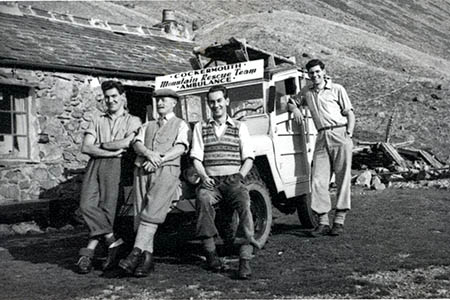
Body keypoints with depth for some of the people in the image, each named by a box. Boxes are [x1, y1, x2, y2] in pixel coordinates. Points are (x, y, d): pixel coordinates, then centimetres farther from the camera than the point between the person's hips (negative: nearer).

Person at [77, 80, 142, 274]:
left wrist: (101, 145, 4)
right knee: (87, 205, -16)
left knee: (107, 208, -13)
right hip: (95, 164, 3)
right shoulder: (97, 120, 24)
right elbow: (85, 147, 10)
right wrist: (112, 152, -3)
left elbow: (128, 142, -4)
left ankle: (88, 253, -7)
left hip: (116, 166, -3)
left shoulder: (133, 121, 17)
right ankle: (112, 241, -9)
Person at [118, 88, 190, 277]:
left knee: (151, 213, -20)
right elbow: (137, 144, 10)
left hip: (166, 170, -4)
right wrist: (148, 153, -12)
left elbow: (181, 148, -1)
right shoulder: (147, 126, 29)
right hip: (142, 170, 5)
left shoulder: (180, 125, 17)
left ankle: (136, 253, -29)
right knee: (139, 214, -6)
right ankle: (147, 258, -7)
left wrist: (160, 159, -15)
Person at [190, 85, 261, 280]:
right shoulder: (200, 128, 17)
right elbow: (196, 158, 8)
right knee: (203, 198, -34)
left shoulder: (239, 127, 15)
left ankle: (245, 259, -37)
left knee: (244, 204, -32)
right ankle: (210, 252, -27)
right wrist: (203, 176, -10)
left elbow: (248, 158, 9)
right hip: (211, 182, 0)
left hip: (233, 181, 0)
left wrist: (240, 175, -8)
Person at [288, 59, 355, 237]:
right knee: (318, 180, -6)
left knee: (342, 179, -5)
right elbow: (291, 102, 32)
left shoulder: (337, 89, 6)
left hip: (340, 134, -3)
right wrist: (295, 109, 9)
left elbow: (350, 114, 4)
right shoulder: (306, 93, 17)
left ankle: (339, 220, -3)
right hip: (322, 138, 4)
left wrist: (349, 134, -9)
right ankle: (323, 221, -5)